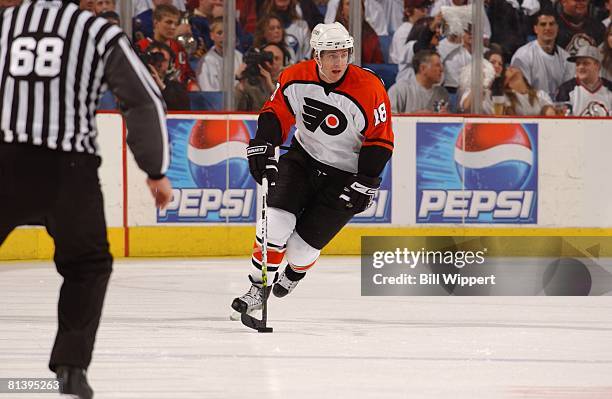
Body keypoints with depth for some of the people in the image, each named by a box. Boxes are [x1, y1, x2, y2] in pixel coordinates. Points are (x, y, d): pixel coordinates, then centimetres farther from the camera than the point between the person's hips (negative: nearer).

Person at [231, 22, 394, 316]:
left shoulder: (369, 90, -23)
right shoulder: (295, 78, -13)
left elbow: (381, 140, -13)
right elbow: (276, 111, 4)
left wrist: (365, 183, -15)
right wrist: (262, 145, -11)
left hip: (345, 176, -3)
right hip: (303, 157, 3)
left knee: (303, 244, -3)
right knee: (276, 222, -17)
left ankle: (295, 272, 35)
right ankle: (257, 288, 1)